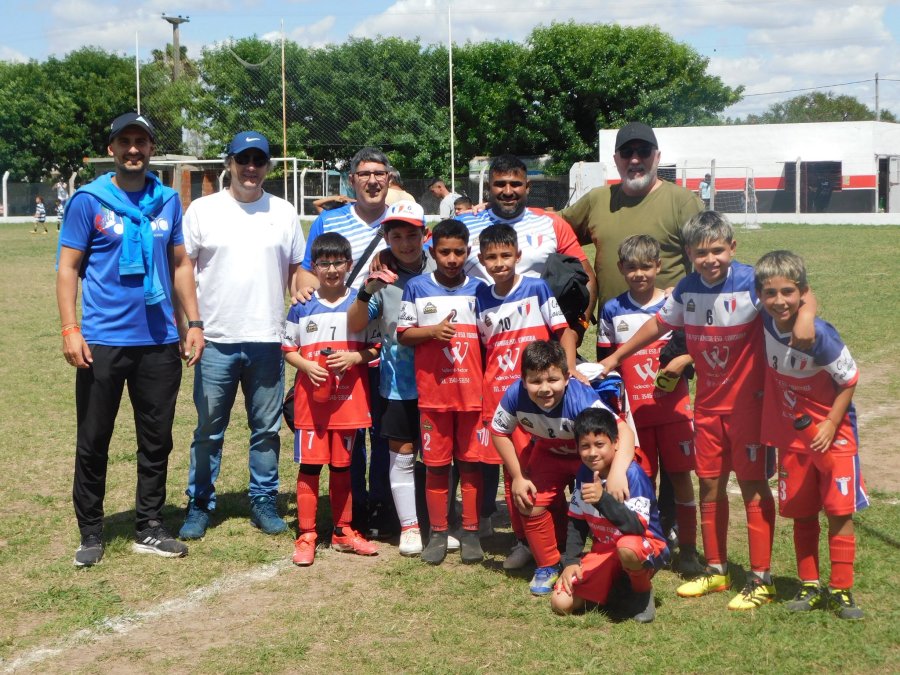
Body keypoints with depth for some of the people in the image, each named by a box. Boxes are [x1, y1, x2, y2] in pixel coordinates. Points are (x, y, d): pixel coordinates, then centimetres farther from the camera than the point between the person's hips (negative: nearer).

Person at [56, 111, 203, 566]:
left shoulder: (168, 201, 7)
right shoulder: (89, 201, -3)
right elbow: (68, 267, -4)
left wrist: (194, 323, 6)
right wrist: (70, 329, -14)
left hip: (160, 342, 4)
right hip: (103, 341, -3)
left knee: (157, 441, 10)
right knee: (93, 442, 6)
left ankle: (149, 529, 22)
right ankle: (91, 534, 18)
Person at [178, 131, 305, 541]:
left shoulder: (284, 213, 9)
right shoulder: (203, 210, 3)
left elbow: (297, 271, 13)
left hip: (268, 341, 2)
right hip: (216, 340, -2)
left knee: (266, 428, 9)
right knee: (209, 429, 4)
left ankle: (263, 501, 21)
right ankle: (199, 505, 15)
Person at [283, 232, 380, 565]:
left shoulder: (360, 303, 2)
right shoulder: (302, 307, 2)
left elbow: (375, 348, 4)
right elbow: (289, 349, 5)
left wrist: (353, 357, -14)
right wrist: (307, 366, -13)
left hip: (348, 399, 1)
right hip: (311, 398, -1)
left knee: (342, 466, 11)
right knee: (309, 466, -1)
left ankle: (343, 532, 23)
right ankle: (306, 537, 6)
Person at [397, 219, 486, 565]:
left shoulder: (479, 288, 5)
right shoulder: (417, 287, 2)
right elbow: (403, 334, 3)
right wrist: (433, 331, -15)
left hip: (473, 391, 1)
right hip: (433, 392, 0)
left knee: (471, 462, 4)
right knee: (435, 464, 5)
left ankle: (471, 533, 14)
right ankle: (437, 533, 16)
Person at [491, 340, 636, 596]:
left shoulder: (581, 399, -43)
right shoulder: (515, 395, -31)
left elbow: (623, 431, -53)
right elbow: (499, 432, -11)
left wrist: (617, 472, -69)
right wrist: (518, 477, -11)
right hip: (549, 452, 4)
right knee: (530, 503, -7)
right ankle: (548, 566, 17)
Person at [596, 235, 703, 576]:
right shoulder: (612, 311, 4)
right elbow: (605, 361, 11)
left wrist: (683, 361, -14)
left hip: (673, 407, -1)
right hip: (633, 410, 1)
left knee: (680, 475, 1)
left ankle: (687, 549, 10)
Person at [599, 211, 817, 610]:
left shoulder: (751, 282, -16)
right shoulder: (687, 289, 1)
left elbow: (799, 296, -23)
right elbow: (659, 324, 16)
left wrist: (805, 316, -47)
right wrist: (614, 358, 23)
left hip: (749, 401, -5)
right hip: (707, 402, 5)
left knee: (753, 484, -1)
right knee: (710, 484, 10)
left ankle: (761, 579, 7)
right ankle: (716, 570, 24)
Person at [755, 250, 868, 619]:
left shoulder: (819, 335, -25)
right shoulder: (765, 323, -11)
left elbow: (849, 380, -14)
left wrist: (831, 425, -17)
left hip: (832, 433, -5)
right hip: (791, 435, 5)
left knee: (839, 512, 0)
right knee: (801, 513, 12)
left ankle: (840, 590, 8)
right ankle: (809, 586, 23)